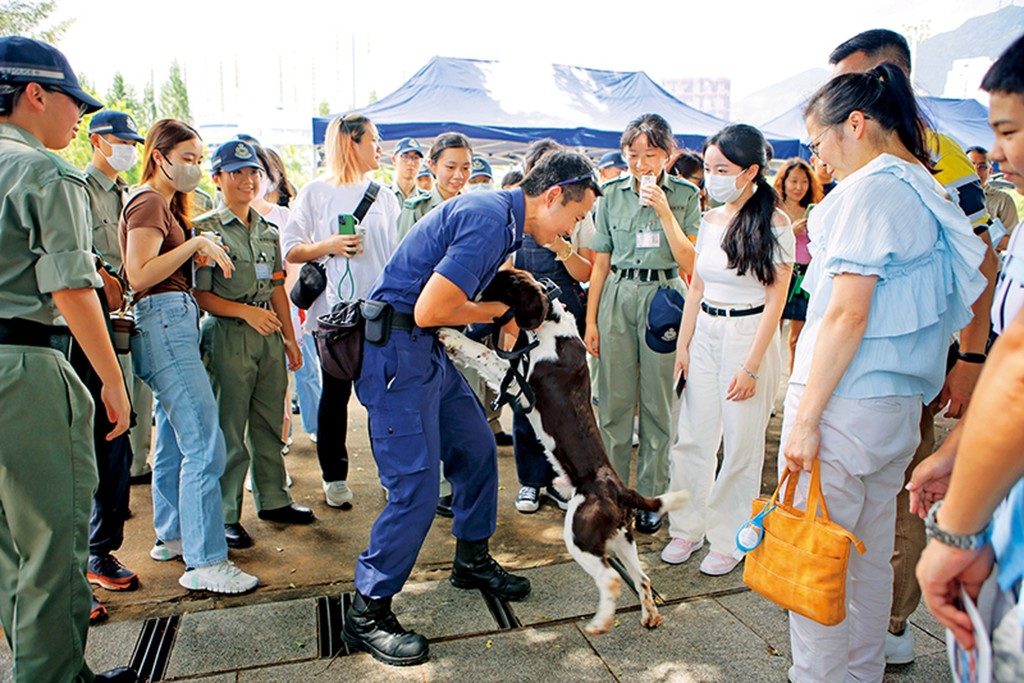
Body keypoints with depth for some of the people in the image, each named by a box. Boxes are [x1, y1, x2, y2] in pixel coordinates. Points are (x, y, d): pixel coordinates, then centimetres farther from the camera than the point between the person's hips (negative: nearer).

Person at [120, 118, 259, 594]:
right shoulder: (148, 202, -8)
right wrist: (195, 243, -17)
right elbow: (140, 274, -19)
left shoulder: (164, 203, 23)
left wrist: (202, 253, 11)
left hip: (173, 323, 11)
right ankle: (205, 563, -10)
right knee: (204, 446, -14)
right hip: (164, 322, -11)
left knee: (174, 440, 16)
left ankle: (171, 536, 29)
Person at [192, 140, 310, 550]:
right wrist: (246, 311, -18)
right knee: (229, 430, -1)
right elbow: (200, 294, -8)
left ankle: (273, 500, 26)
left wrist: (289, 338, 16)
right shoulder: (206, 230, -4)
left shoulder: (268, 231, 15)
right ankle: (224, 516, 11)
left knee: (270, 423, 13)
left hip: (268, 334, 6)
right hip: (227, 334, -6)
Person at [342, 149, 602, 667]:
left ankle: (472, 561, 35)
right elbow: (429, 310, -25)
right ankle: (367, 614, 8)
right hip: (395, 351, -10)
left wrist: (510, 303, 7)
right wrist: (496, 309, -8)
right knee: (416, 484, -8)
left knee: (476, 448, 16)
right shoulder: (487, 218, -21)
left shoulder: (502, 217, 11)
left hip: (428, 350, 10)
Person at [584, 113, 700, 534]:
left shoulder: (685, 195, 3)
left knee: (658, 404, 4)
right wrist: (590, 319, 5)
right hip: (616, 297, 2)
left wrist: (664, 211, -13)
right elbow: (601, 263, 8)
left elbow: (690, 262, -6)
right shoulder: (613, 194, 7)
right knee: (614, 400, 4)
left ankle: (650, 497, 18)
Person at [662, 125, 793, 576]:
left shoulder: (774, 225, -9)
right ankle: (688, 528, 24)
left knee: (741, 445, 4)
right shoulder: (709, 221, 8)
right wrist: (682, 345, 7)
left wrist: (751, 366, -14)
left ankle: (728, 539, 20)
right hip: (704, 334, 5)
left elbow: (775, 301, -11)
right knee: (692, 437, 8)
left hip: (749, 335, -5)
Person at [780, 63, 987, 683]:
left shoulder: (869, 191, -12)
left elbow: (847, 315, -19)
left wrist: (805, 417, -17)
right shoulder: (928, 192, 15)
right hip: (900, 404, 10)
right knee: (870, 558, 19)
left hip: (848, 401, -10)